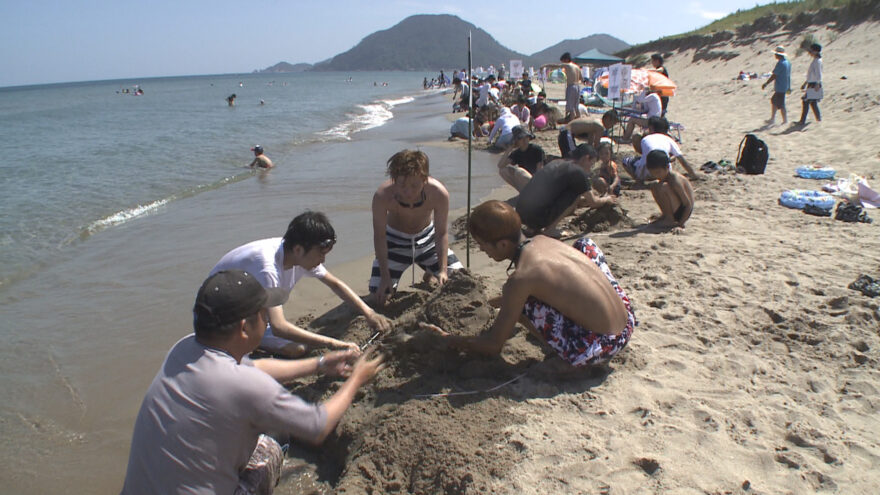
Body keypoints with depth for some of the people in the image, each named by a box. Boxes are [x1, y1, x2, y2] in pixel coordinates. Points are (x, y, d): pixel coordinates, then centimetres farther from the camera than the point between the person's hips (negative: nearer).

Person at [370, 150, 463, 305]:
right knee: (379, 294, -11)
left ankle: (430, 277, 27)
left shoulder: (439, 193, -31)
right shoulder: (382, 196, -34)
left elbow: (441, 234, -19)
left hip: (427, 237, 1)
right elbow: (379, 237, -23)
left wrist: (443, 270, -25)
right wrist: (385, 277, -25)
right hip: (396, 240, -1)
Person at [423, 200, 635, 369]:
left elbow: (493, 346, -8)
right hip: (628, 321, 8)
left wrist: (449, 339, 5)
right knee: (586, 243, 23)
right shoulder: (543, 240, 2)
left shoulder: (520, 278, -18)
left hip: (600, 347, -7)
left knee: (518, 301, -6)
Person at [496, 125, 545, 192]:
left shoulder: (537, 150, -11)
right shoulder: (516, 153, 2)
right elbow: (500, 165, -11)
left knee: (519, 171, -32)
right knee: (502, 170, -7)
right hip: (524, 182, 6)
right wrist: (510, 149, -13)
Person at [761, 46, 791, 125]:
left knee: (780, 105, -3)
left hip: (780, 88, -10)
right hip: (785, 86, 10)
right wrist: (789, 87, 22)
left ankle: (785, 120, 3)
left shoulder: (780, 63, -18)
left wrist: (766, 83, -11)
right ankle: (772, 118, 22)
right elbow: (788, 75, 17)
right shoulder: (787, 62, 11)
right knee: (773, 101, 18)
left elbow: (774, 75, -19)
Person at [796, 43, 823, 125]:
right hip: (811, 85, 10)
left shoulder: (817, 61, -14)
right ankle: (818, 119, 17)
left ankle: (802, 121, -6)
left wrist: (817, 85, -24)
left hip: (814, 85, -10)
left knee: (805, 102, -8)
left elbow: (818, 74, -20)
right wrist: (805, 83, 27)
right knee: (813, 103, 13)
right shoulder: (815, 60, 16)